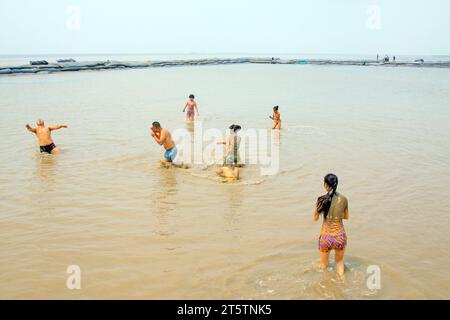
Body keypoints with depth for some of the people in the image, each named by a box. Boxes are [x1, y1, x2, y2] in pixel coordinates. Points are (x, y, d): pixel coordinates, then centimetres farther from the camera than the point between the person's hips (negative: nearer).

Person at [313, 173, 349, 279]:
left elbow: (315, 218, 0)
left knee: (324, 264, 24)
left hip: (326, 236, -2)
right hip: (340, 235, 2)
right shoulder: (344, 199, -6)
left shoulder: (322, 199, -13)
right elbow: (346, 217, 10)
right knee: (339, 261, 30)